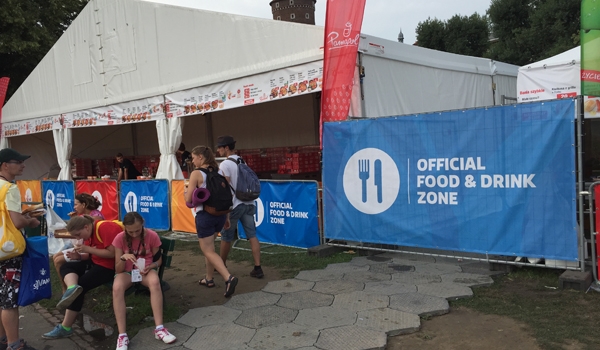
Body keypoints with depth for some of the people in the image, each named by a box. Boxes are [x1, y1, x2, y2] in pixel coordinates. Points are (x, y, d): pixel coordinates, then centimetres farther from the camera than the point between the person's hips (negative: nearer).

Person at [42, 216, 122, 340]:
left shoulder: (104, 228, -20)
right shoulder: (91, 232, 11)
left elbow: (112, 253, -25)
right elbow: (92, 255, 14)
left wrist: (88, 249, -20)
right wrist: (79, 256, -7)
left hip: (110, 266, -11)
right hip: (96, 262, 11)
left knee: (81, 284, -16)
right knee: (66, 267, 1)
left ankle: (65, 328, -7)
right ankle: (72, 288, -31)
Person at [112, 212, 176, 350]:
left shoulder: (152, 236, -12)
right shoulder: (120, 238, -13)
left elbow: (158, 260, 1)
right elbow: (118, 269, -11)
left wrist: (150, 267, -21)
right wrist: (123, 258, -32)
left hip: (146, 270, 0)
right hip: (126, 271, 0)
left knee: (155, 282, -37)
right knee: (117, 287, -36)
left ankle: (159, 328, -33)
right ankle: (122, 335, -33)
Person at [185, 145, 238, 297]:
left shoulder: (196, 173, -11)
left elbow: (188, 199, -11)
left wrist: (185, 193, 10)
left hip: (205, 215, -7)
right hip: (220, 213, 7)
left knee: (209, 251, 0)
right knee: (208, 247, 23)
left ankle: (229, 278, -17)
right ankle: (209, 278, 30)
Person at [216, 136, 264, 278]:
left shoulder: (225, 164, -10)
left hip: (234, 205, -6)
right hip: (248, 203, 6)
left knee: (226, 237, 11)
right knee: (252, 236, 4)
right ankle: (257, 268, 1)